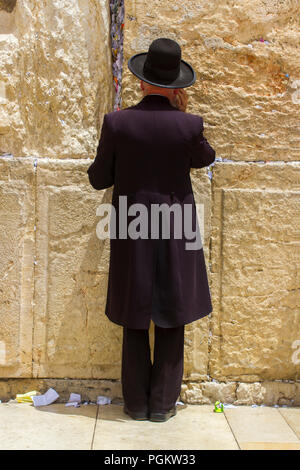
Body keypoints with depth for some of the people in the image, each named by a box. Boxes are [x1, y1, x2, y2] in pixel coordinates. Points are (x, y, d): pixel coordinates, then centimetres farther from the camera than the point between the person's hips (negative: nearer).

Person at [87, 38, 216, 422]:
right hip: (176, 235, 0)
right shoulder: (189, 125, -11)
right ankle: (162, 404, 21)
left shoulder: (116, 122, -10)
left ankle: (136, 402, 23)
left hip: (131, 234, 1)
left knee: (135, 322, 13)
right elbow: (205, 158, 11)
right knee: (171, 321, 12)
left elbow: (99, 179, 0)